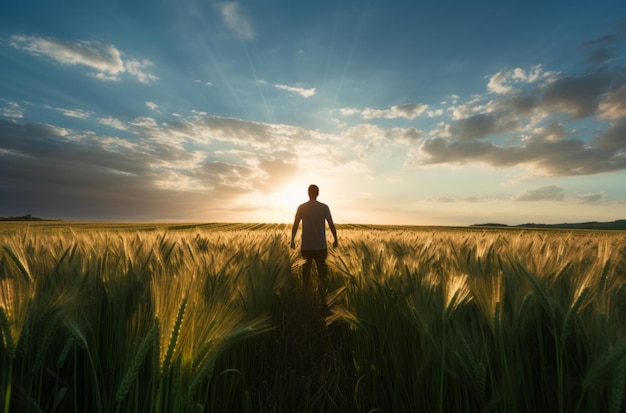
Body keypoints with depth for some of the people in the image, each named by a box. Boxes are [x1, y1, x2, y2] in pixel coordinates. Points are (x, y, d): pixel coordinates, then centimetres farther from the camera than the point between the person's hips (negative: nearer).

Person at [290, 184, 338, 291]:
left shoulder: (302, 207, 0)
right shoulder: (324, 207, -1)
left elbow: (295, 225, 0)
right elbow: (331, 225, -1)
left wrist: (292, 240, 8)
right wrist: (335, 239, 8)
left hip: (306, 246, 1)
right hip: (321, 245, 0)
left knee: (306, 268, 10)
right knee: (321, 267, 9)